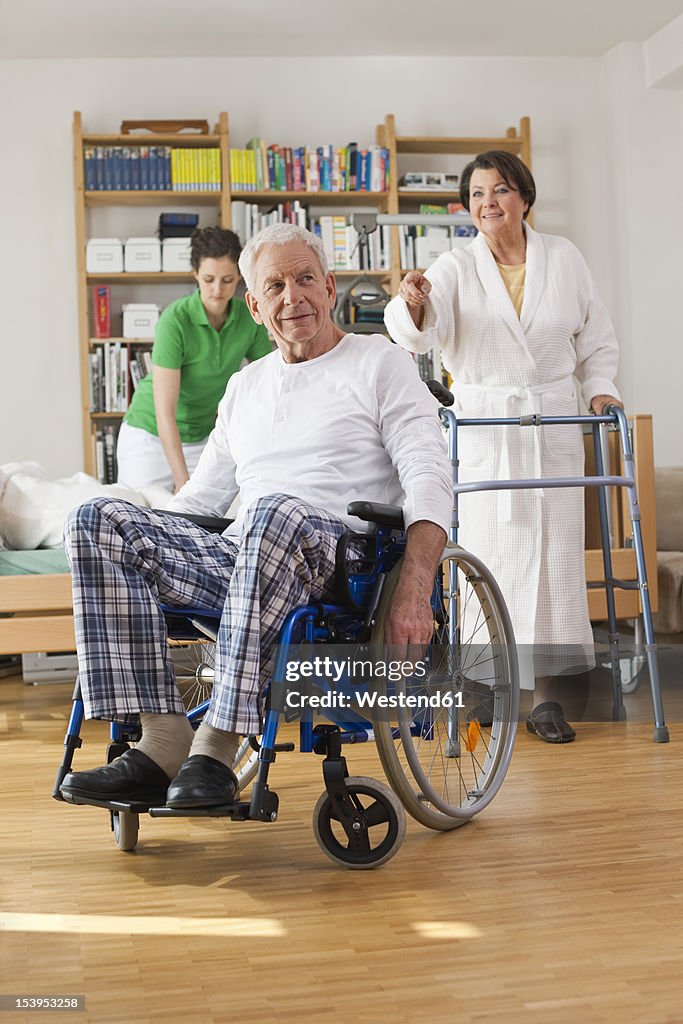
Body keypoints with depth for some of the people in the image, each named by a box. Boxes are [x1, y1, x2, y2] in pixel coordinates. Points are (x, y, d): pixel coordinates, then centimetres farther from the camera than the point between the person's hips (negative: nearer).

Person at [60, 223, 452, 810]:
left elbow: (430, 479, -4)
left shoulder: (380, 363, 9)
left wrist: (414, 592, -20)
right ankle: (163, 740, -27)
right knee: (98, 520, -17)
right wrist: (136, 554, 13)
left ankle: (216, 748, -36)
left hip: (336, 552, -5)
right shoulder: (245, 386, 26)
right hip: (240, 556, 5)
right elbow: (202, 496, 29)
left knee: (276, 515, -40)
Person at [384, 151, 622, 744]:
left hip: (553, 425, 1)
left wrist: (600, 388, -1)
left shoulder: (563, 258, 7)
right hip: (481, 425, -1)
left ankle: (548, 693, 6)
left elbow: (597, 338, 15)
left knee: (554, 555, -1)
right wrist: (414, 304, -40)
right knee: (489, 553, -2)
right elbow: (423, 332, -18)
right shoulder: (456, 268, 0)